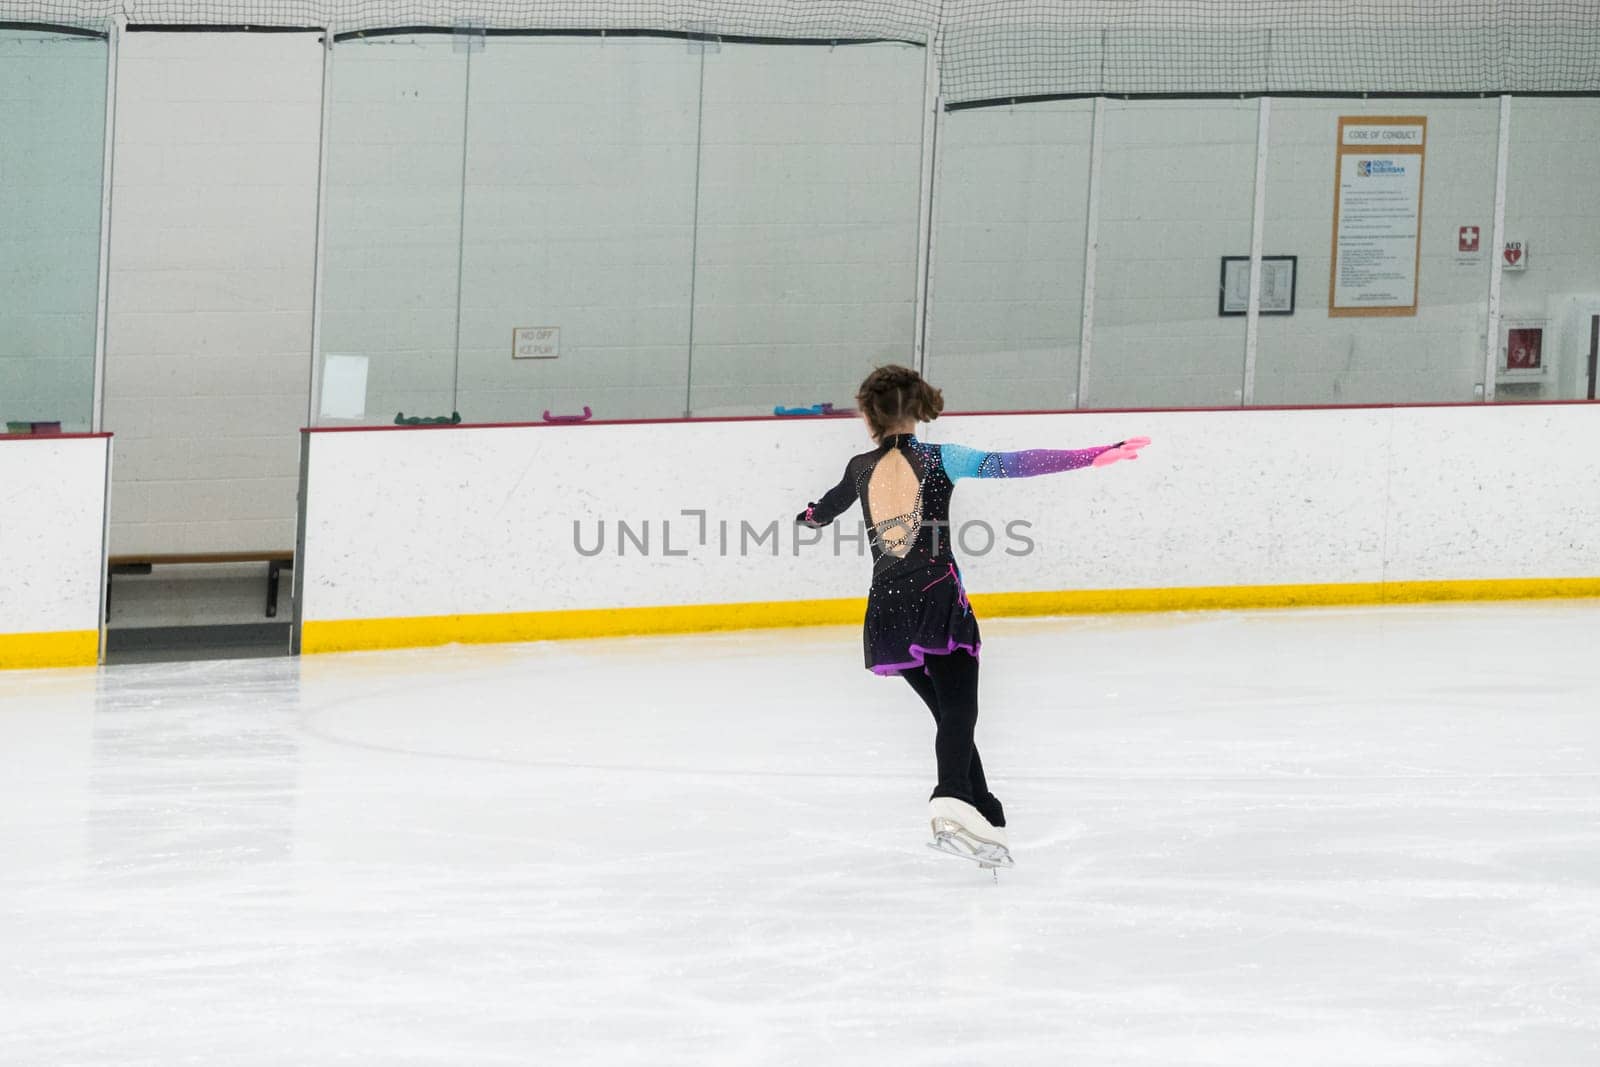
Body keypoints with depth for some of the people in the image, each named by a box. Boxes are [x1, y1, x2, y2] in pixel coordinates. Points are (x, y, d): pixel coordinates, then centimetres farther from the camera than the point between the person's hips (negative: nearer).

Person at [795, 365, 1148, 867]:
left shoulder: (861, 468, 11)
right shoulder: (937, 459, 0)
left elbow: (829, 504, 34)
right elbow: (1010, 464, -14)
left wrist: (812, 516, 60)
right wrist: (1091, 456, -18)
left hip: (886, 611, 4)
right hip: (938, 598, -4)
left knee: (949, 714, 15)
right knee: (958, 714, -13)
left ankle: (988, 821, 14)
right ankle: (952, 799, -40)